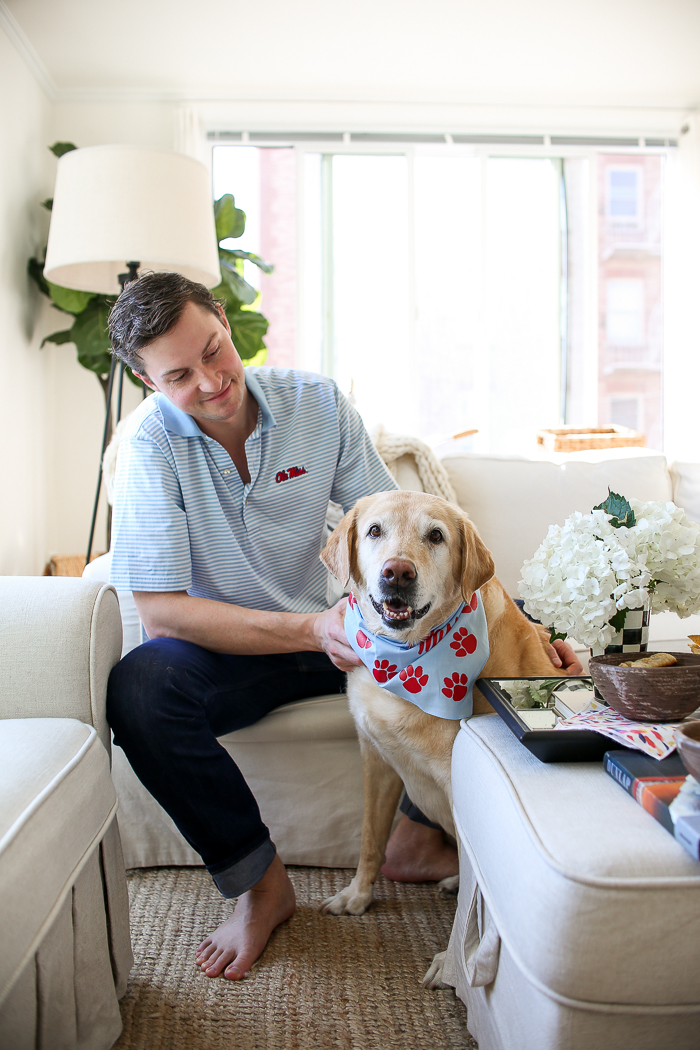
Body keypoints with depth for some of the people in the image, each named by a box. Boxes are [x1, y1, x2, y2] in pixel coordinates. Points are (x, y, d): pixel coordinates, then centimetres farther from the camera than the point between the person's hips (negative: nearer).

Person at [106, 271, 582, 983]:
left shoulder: (317, 403, -9)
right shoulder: (149, 440, -17)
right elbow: (161, 608, -23)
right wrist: (309, 630, -35)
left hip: (327, 625, 3)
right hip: (222, 649, -2)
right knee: (136, 686, -34)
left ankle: (415, 837, 4)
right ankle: (259, 882, -13)